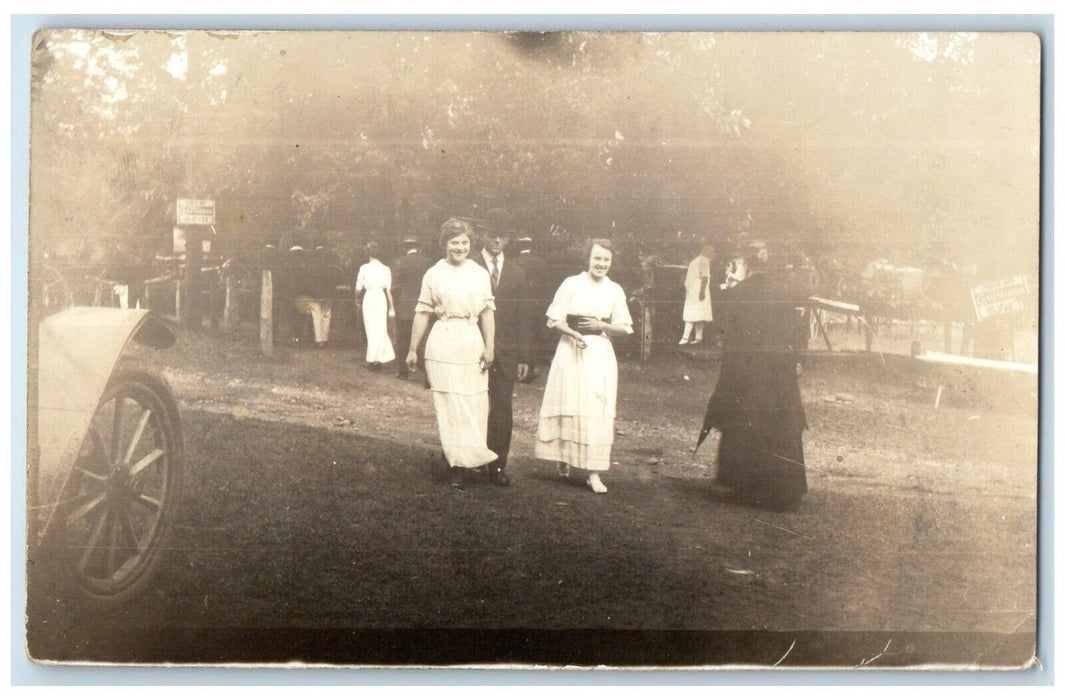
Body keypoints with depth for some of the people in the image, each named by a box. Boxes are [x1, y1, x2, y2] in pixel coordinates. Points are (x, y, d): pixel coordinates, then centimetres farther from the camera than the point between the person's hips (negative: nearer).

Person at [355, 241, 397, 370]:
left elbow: (358, 288, 1)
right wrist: (391, 307, 6)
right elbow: (388, 290, 0)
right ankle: (374, 359, 4)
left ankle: (373, 360, 11)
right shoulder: (386, 269, -1)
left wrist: (357, 299, 20)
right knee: (380, 330, 6)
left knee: (370, 330, 10)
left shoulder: (364, 268, -3)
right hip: (381, 298, 0)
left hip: (368, 298, 0)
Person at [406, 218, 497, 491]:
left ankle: (457, 463, 10)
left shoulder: (480, 274, 9)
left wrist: (489, 346, -1)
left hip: (473, 344, 2)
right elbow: (422, 313, 8)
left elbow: (487, 312, 8)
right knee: (449, 405, -5)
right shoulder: (433, 274, 5)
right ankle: (458, 467, -1)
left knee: (474, 405, 0)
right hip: (443, 345, -2)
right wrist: (413, 349, 9)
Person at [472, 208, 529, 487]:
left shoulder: (517, 274, 13)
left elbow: (521, 318, 12)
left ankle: (498, 466, 10)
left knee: (502, 410, 3)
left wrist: (523, 357, 7)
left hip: (505, 352, 3)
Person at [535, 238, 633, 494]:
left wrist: (602, 326, -10)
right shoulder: (571, 284, -2)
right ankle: (563, 458, 24)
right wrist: (573, 333, -20)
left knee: (598, 412, -3)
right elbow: (554, 320, -3)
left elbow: (625, 328, 8)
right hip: (572, 351, -2)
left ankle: (593, 471, 0)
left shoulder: (615, 290, 5)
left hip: (601, 354, 2)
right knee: (569, 407, 2)